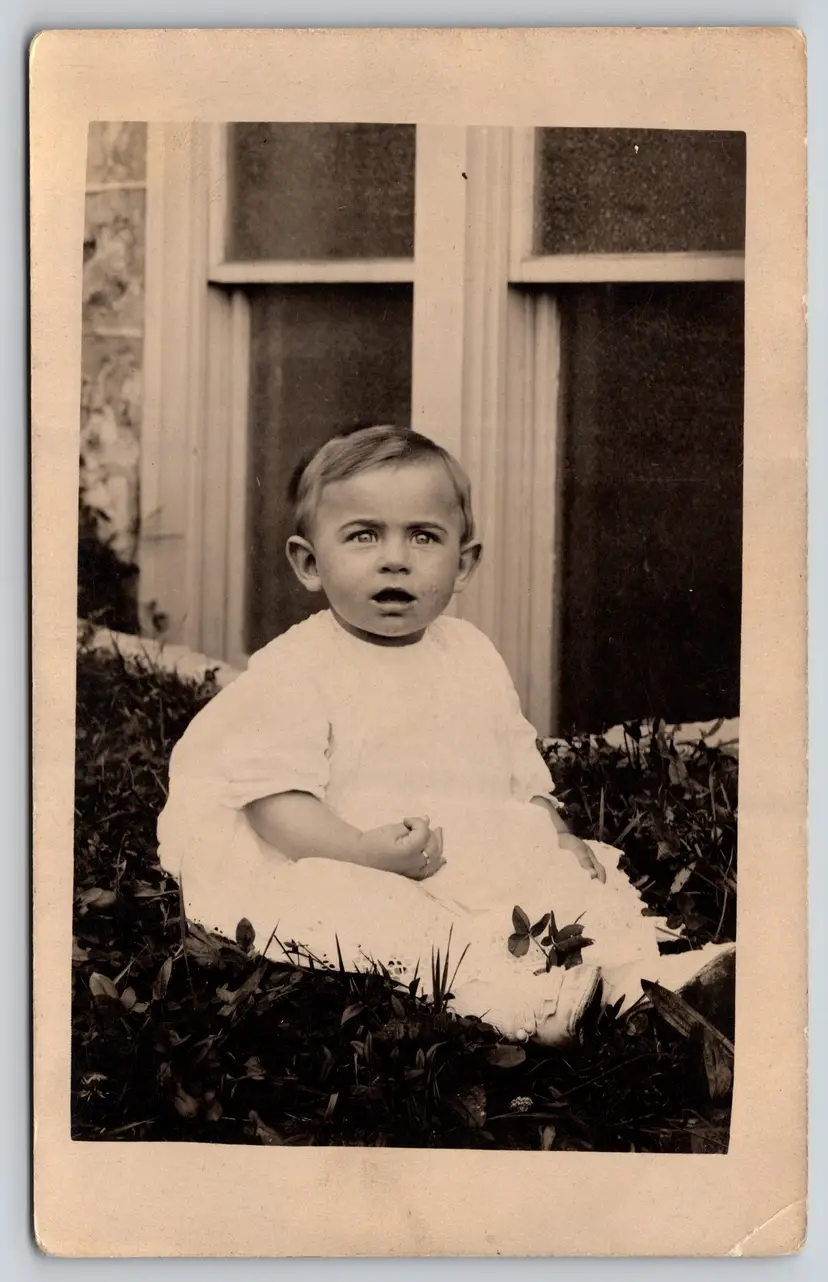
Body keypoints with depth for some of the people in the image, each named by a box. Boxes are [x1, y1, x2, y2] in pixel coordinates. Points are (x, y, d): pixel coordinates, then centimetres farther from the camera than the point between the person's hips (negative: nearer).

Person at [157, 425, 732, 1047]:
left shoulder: (473, 657, 12)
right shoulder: (296, 669, -7)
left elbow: (524, 774, 20)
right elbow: (275, 800, -15)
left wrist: (557, 834, 2)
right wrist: (366, 851, -28)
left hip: (490, 866, 6)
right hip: (356, 876, -6)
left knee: (584, 883, -8)